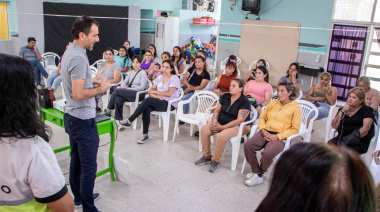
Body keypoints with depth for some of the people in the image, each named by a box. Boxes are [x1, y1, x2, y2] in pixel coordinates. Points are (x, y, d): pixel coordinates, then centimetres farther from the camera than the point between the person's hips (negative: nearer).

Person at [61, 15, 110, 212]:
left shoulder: (70, 52, 10)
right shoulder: (79, 57, -22)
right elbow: (78, 94, -26)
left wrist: (91, 82, 8)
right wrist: (100, 89, -13)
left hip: (72, 116, 10)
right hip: (83, 120, -10)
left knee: (76, 161, 19)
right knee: (88, 167, -1)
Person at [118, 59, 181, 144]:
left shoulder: (174, 78, -2)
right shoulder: (160, 77, 18)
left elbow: (169, 93, -14)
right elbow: (150, 90, 10)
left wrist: (155, 92, -6)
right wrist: (156, 96, -13)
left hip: (170, 104, -6)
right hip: (159, 102, 6)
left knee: (148, 100, -30)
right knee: (147, 109, -30)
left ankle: (129, 121, -27)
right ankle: (145, 135, -24)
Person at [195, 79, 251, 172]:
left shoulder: (245, 102, -12)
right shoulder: (225, 96, 8)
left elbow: (239, 120, -19)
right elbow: (217, 111, 11)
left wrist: (222, 127, -19)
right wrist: (214, 122, -9)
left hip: (236, 126, -6)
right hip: (220, 122, 7)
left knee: (222, 136, -35)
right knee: (204, 129, -18)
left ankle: (216, 161, -14)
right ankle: (206, 156, -4)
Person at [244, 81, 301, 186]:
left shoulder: (295, 108, 2)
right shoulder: (273, 103, 18)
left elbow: (295, 129, -3)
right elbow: (262, 117, 21)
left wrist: (277, 136, -13)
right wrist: (263, 130, -1)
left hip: (280, 137, -5)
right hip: (266, 133, 5)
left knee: (267, 153, -33)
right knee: (247, 145, -22)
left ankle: (260, 173, -5)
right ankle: (256, 171, -7)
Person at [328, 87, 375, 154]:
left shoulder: (366, 110, 7)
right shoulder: (343, 109, 18)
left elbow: (366, 128, -9)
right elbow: (334, 126, 6)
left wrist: (354, 138, -22)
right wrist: (342, 112, -3)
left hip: (360, 142, -3)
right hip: (342, 138, 3)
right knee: (331, 143, -28)